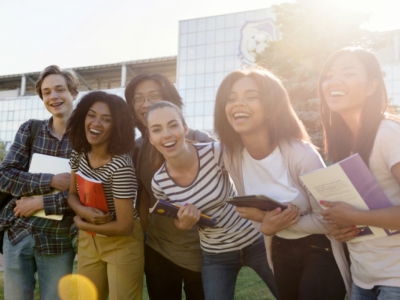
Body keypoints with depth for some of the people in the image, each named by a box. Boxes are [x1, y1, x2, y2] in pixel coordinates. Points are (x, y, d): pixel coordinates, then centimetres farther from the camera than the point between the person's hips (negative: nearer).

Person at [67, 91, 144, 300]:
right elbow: (72, 195, 5)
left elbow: (124, 226, -24)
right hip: (88, 241, 7)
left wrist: (80, 223, -11)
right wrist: (84, 211, -18)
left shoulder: (121, 165, -28)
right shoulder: (79, 153, -6)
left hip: (122, 244, -6)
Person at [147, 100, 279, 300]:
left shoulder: (215, 153, -24)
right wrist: (184, 224, -19)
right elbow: (179, 225, 3)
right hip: (215, 256, 2)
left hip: (256, 240, -1)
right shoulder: (159, 183, -14)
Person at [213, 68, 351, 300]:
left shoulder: (301, 155, -28)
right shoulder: (232, 157, -10)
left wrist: (268, 219, -27)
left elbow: (327, 220, -21)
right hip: (280, 252, 6)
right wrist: (266, 225, -19)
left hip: (319, 251, -5)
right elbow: (253, 209, 3)